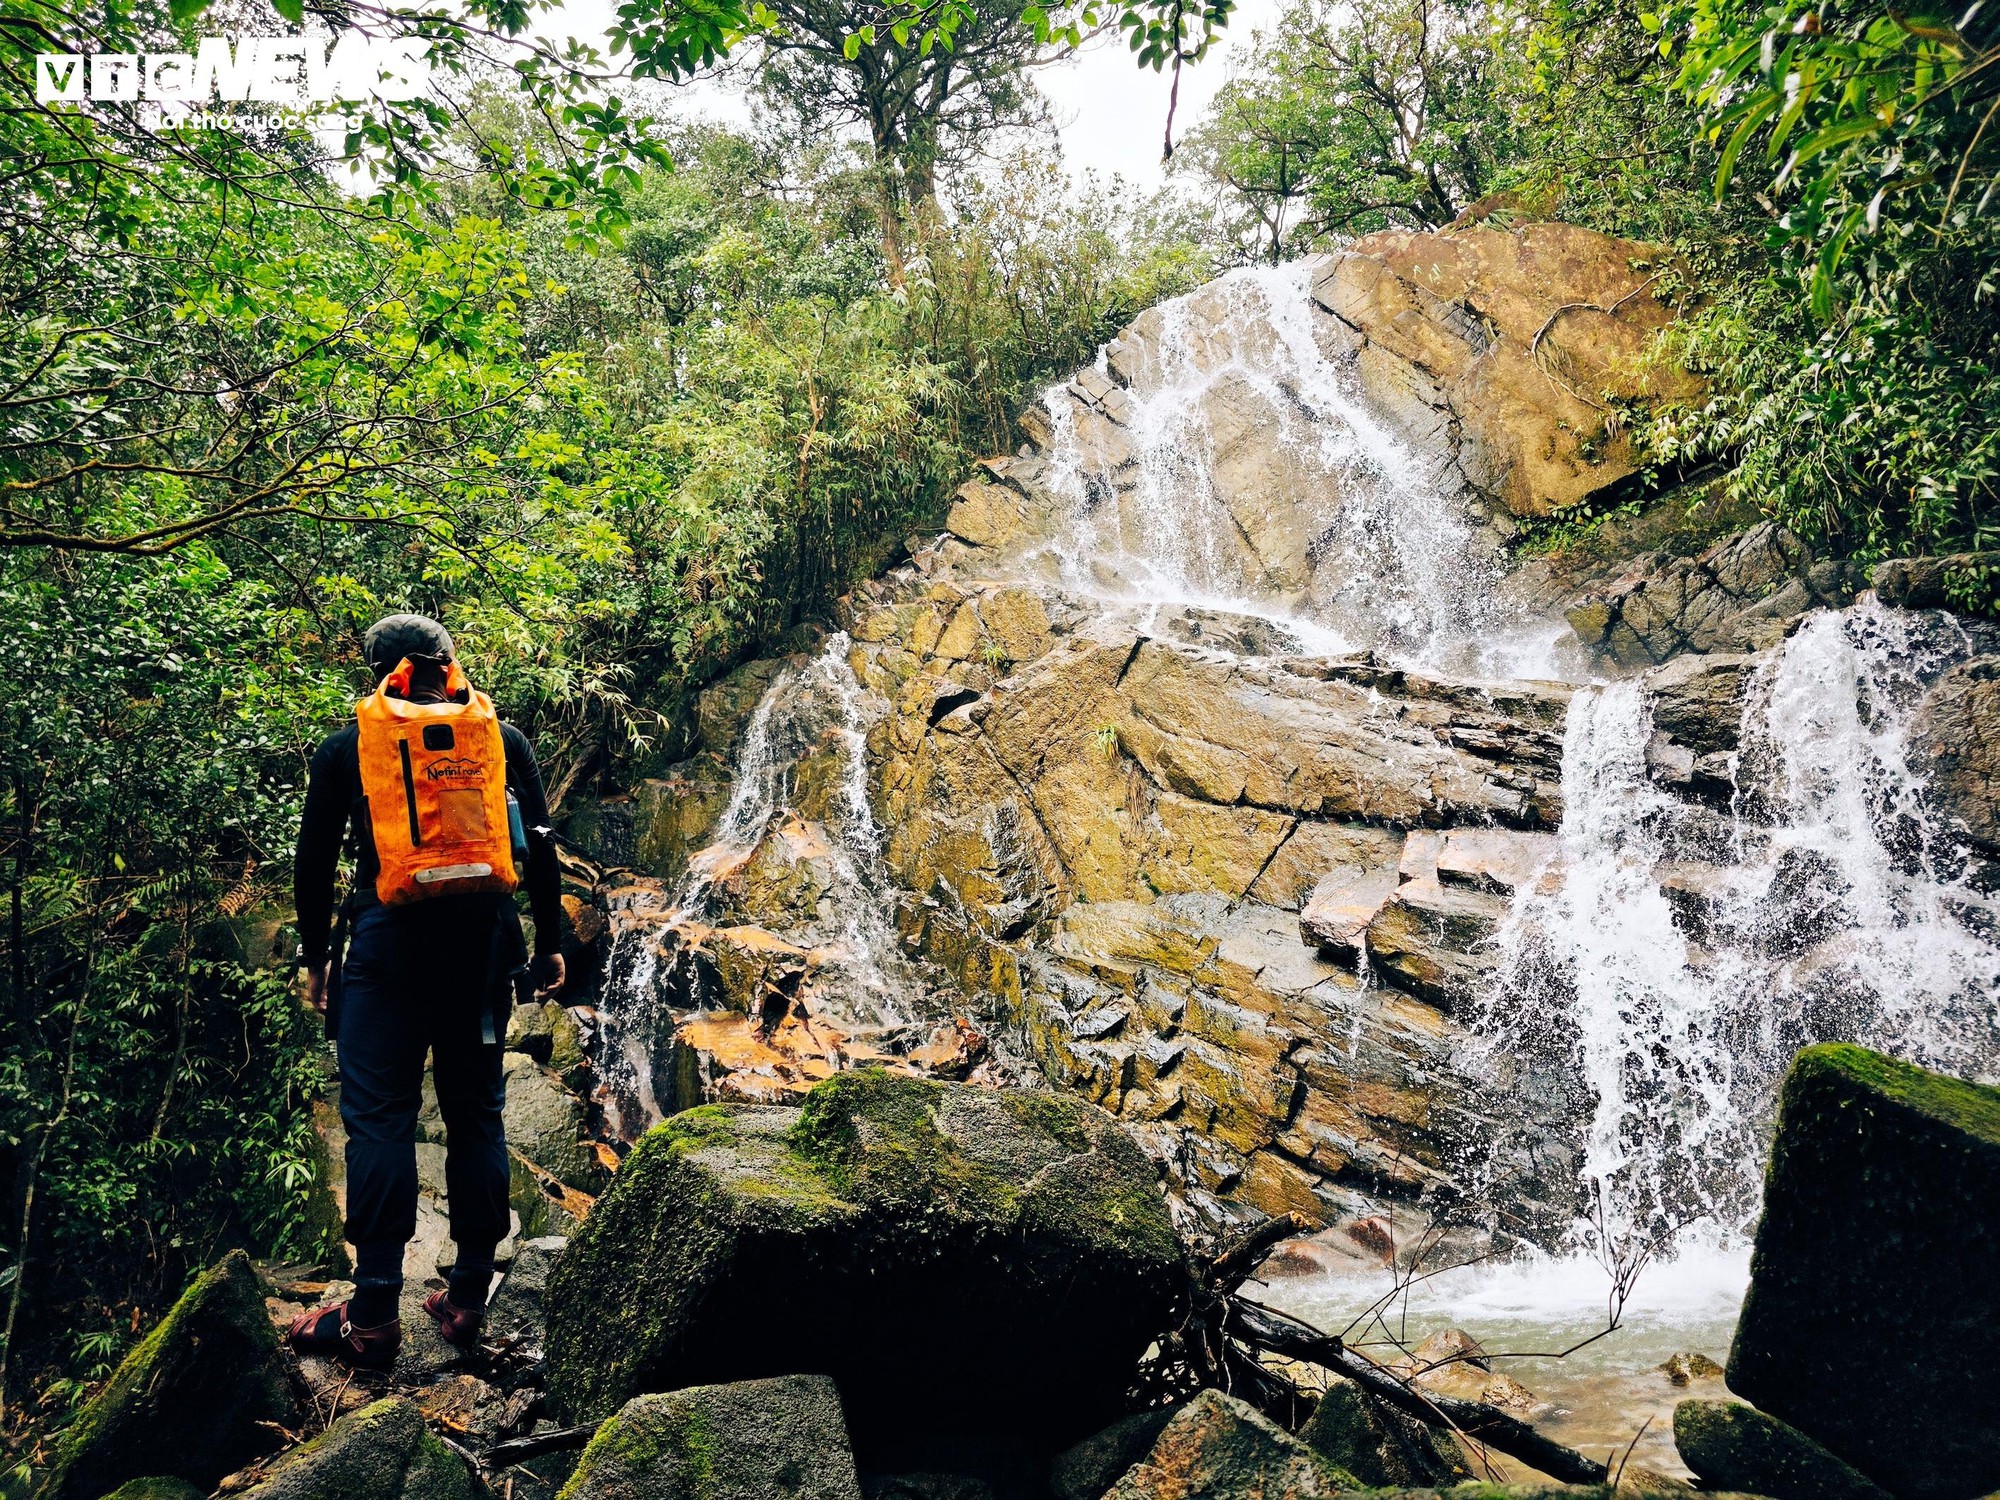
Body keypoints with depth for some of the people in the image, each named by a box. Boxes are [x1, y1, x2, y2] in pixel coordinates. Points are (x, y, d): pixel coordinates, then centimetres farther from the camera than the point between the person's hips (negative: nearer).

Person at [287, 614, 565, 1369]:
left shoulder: (347, 746, 7)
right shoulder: (502, 737, 10)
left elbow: (314, 861, 7)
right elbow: (540, 846, 7)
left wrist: (315, 958, 15)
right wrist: (548, 944, 12)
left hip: (390, 937, -2)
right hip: (485, 937, 2)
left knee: (379, 1116, 0)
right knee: (475, 1113, 9)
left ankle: (374, 1315, 0)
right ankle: (468, 1300, 14)